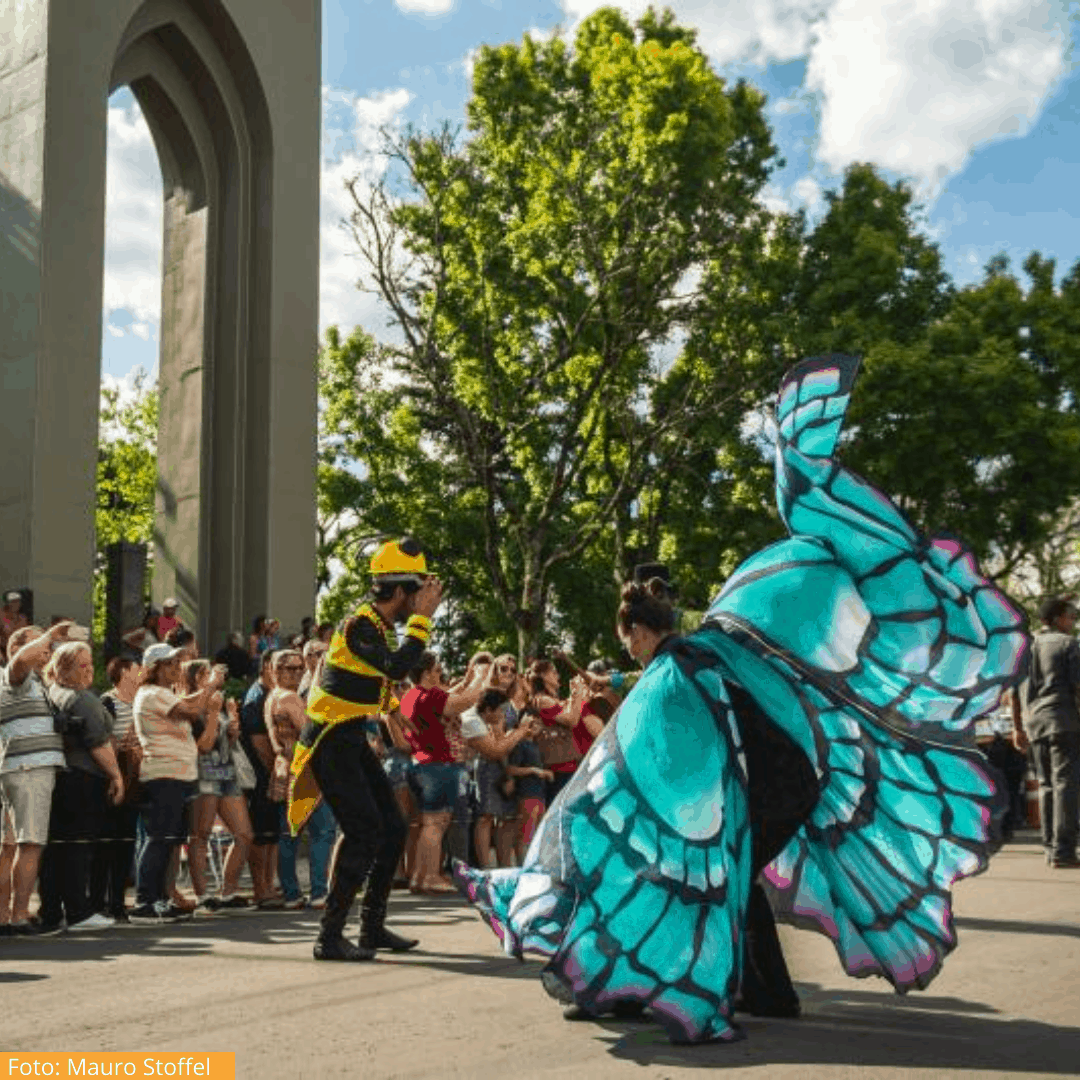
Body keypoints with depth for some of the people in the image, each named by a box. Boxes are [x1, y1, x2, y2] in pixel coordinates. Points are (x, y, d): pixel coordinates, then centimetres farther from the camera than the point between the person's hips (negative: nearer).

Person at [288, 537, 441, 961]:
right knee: (363, 833, -14)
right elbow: (397, 668, -35)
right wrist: (421, 617, -25)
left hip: (353, 740, 10)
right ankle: (330, 937, -7)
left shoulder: (379, 625, 9)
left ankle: (373, 927, 21)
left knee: (393, 828, 10)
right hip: (330, 743, -10)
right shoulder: (359, 626, -21)